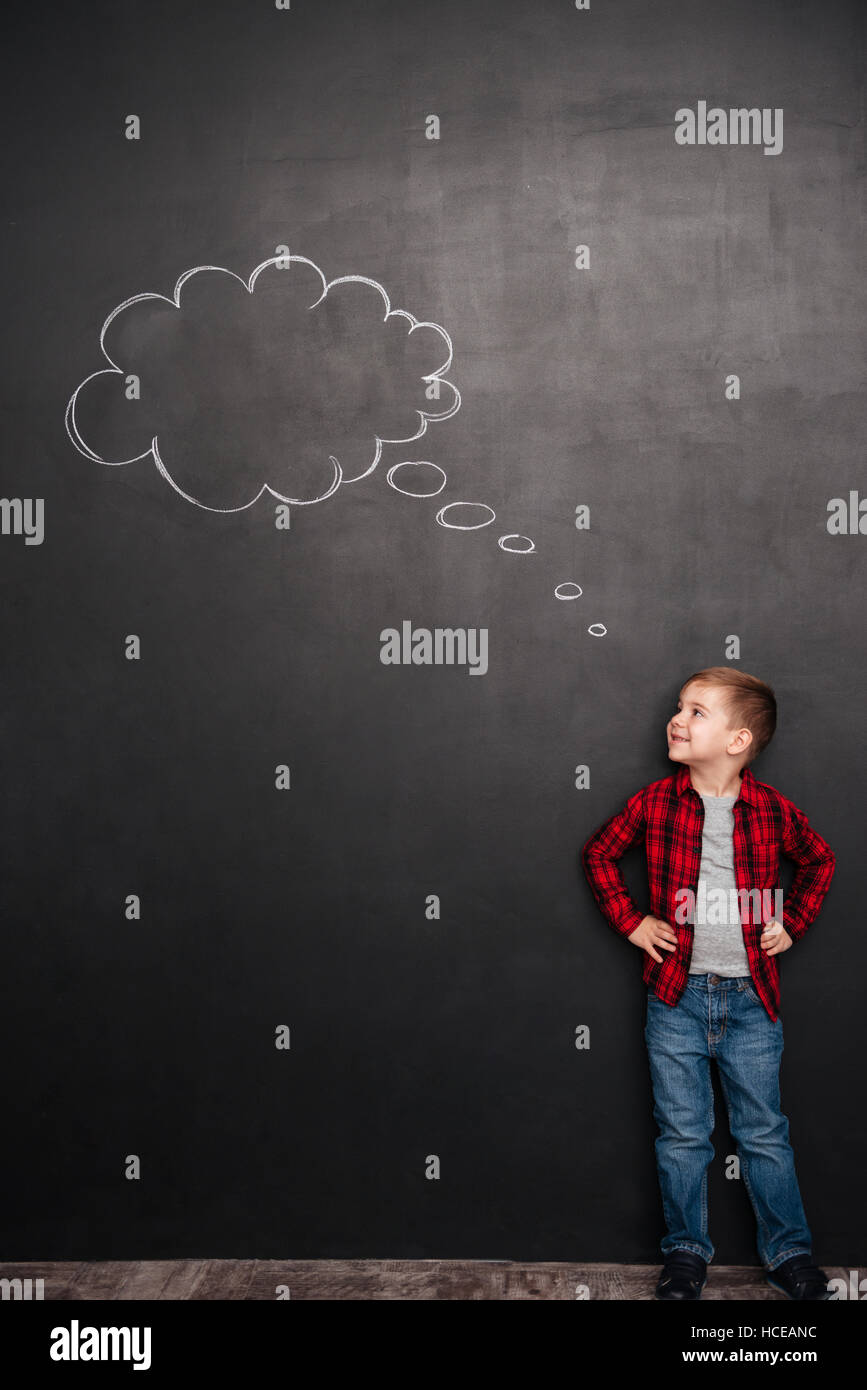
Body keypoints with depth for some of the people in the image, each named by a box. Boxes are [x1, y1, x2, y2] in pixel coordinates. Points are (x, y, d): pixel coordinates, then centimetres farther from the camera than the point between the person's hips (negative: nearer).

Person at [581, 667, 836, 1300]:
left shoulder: (774, 810, -6)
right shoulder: (655, 803, -6)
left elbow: (819, 861, 14)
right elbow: (598, 853, 9)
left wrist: (792, 923, 7)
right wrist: (630, 921, 2)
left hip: (751, 997, 0)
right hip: (677, 994, 0)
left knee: (764, 1133, 10)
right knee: (683, 1135, 9)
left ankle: (789, 1252, 25)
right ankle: (687, 1251, 25)